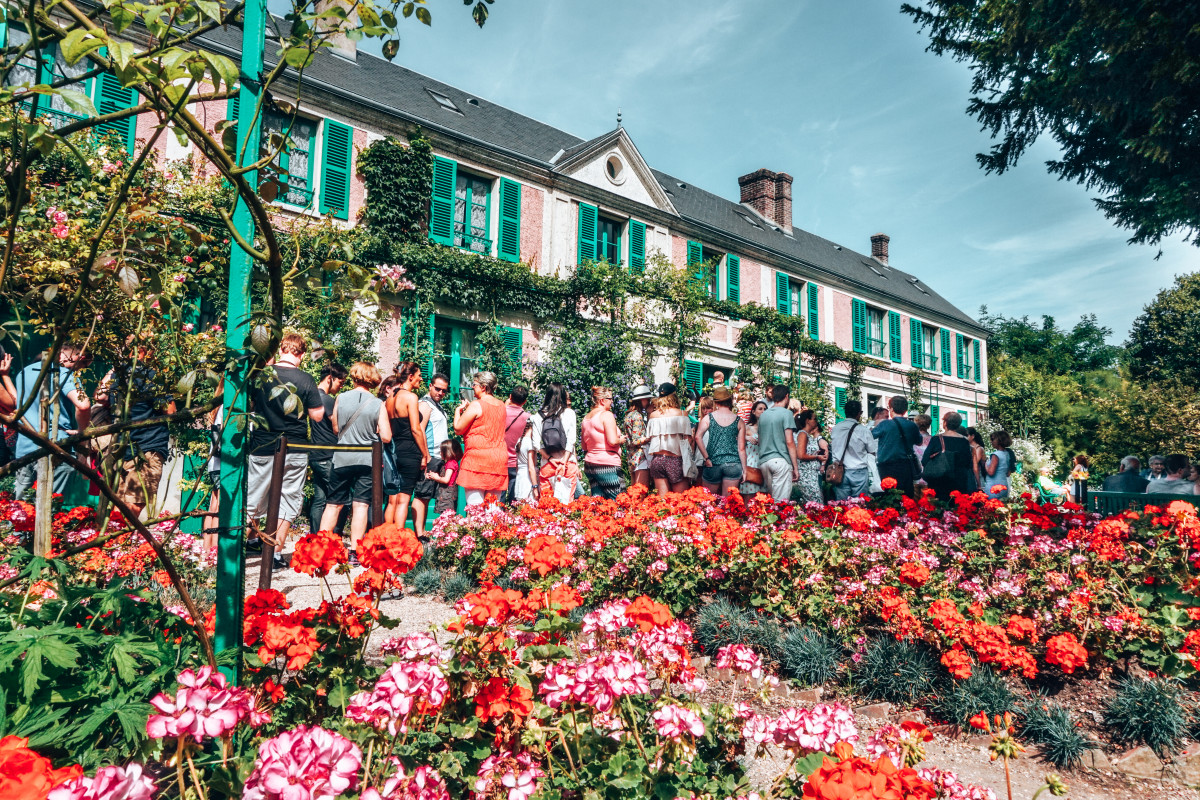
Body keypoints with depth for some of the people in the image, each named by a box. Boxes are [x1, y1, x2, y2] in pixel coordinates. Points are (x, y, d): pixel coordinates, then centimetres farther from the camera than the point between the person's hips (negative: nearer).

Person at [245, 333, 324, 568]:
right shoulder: (305, 379, -9)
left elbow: (250, 405, 9)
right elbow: (317, 415, -6)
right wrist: (320, 402, 12)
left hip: (261, 449, 2)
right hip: (294, 452, -2)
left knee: (252, 500, 13)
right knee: (287, 503, 8)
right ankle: (276, 554, 11)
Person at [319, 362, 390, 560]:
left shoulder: (340, 399, -1)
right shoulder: (379, 404, -5)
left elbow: (336, 429, 9)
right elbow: (386, 437, -7)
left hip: (342, 459, 2)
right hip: (367, 460, -1)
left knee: (333, 504, 11)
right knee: (361, 505, 2)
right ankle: (354, 551, 1)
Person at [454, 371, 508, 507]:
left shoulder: (476, 405, -8)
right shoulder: (501, 405, 13)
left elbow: (458, 429, -5)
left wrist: (458, 410, 11)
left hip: (477, 457, -7)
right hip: (499, 458, 7)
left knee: (475, 506, -6)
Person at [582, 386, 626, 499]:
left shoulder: (586, 417, 15)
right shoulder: (606, 414, -9)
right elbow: (612, 441, -17)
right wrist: (621, 440, 2)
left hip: (589, 464, 8)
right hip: (607, 465, -8)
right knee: (615, 501, -3)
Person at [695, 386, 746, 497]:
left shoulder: (708, 418, 1)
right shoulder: (739, 421, 4)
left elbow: (698, 437, -14)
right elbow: (741, 448, 3)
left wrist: (706, 458, -9)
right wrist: (744, 469, 9)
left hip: (713, 463, -1)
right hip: (733, 464, 1)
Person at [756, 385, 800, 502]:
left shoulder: (763, 415, 15)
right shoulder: (786, 413, -3)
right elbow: (789, 442, -9)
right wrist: (795, 467, -6)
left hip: (763, 461, 6)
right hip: (781, 460, -6)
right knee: (781, 501, -6)